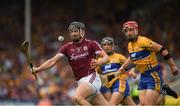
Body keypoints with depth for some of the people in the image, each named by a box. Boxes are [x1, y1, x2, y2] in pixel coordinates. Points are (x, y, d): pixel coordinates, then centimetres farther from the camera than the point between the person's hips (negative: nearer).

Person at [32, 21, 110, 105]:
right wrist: (37, 69, -9)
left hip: (91, 78, -5)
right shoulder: (67, 47, 10)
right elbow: (53, 61, 4)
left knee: (77, 97, -29)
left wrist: (98, 63, -25)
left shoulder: (91, 44, -1)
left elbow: (106, 57, -3)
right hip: (81, 82, 5)